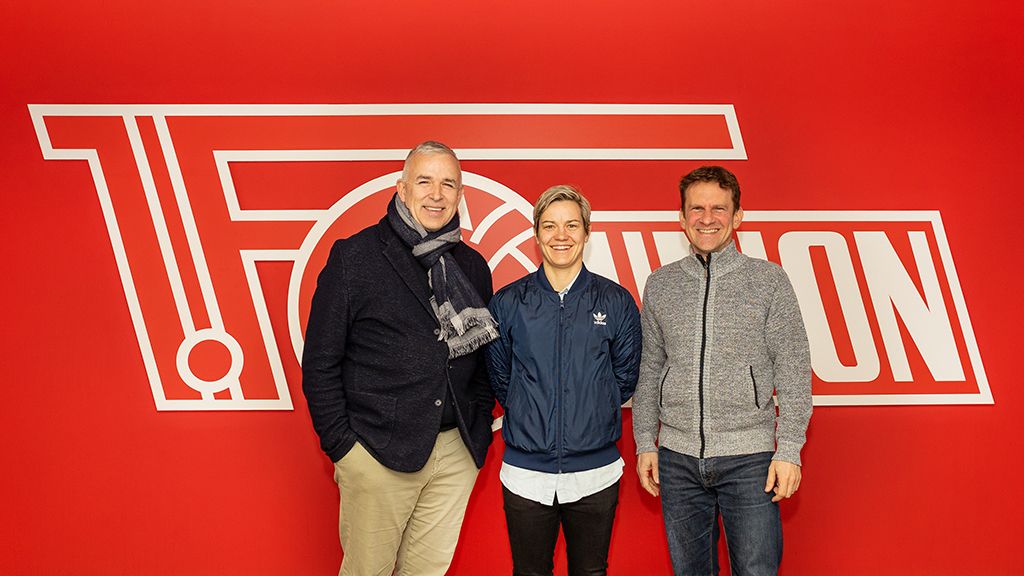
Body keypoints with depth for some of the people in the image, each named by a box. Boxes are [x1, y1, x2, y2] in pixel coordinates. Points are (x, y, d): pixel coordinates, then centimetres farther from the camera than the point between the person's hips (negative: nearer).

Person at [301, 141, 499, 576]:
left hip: (458, 453, 4)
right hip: (379, 451, -4)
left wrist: (481, 428, 8)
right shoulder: (354, 257, -4)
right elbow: (320, 363, -4)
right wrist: (341, 444, -7)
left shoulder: (472, 265, 10)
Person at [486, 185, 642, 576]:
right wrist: (530, 416, 5)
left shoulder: (616, 302, -1)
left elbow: (626, 377, 7)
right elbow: (499, 378, 8)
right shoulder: (507, 303, 0)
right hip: (525, 475, 0)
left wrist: (593, 411, 5)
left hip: (595, 475, 0)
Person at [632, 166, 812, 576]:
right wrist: (645, 442, 7)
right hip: (678, 457, 3)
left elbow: (793, 370, -2)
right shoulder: (660, 285, 8)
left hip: (749, 457, -3)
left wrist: (789, 449, -8)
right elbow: (649, 369, 12)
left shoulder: (769, 280, -1)